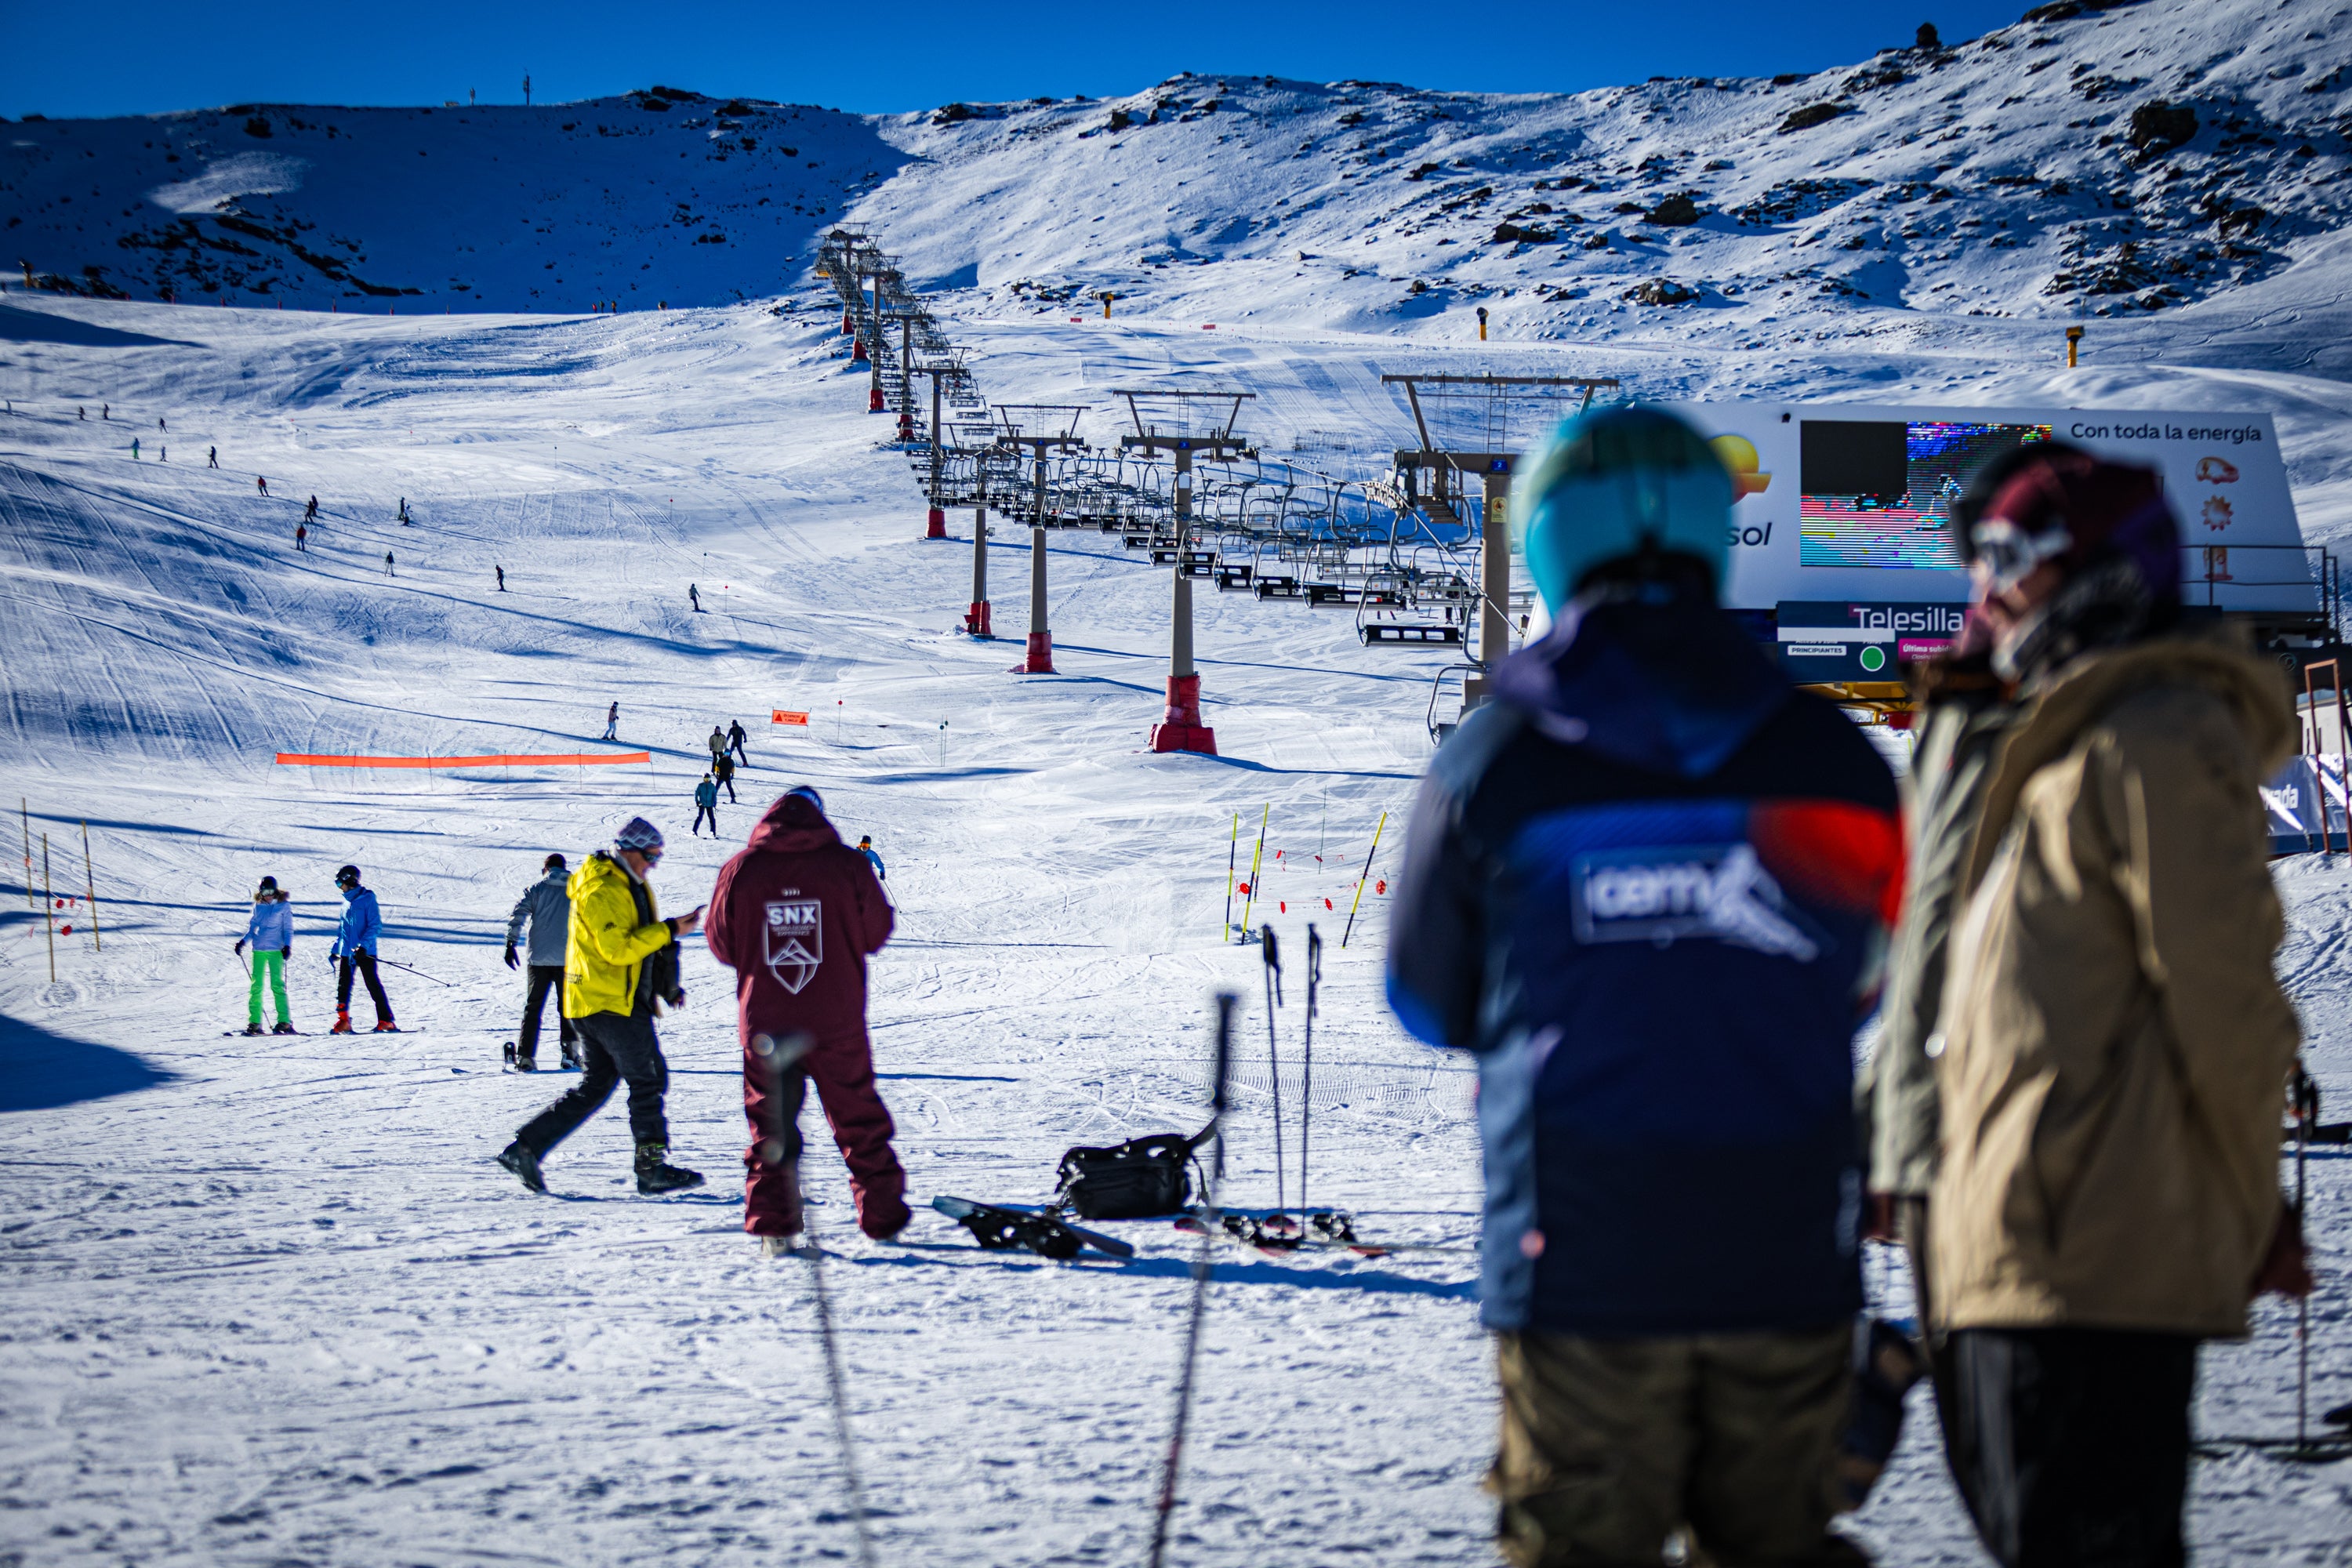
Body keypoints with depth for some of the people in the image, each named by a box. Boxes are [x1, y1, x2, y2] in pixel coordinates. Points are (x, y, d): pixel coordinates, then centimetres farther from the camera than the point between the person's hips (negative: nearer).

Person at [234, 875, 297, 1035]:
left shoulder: (283, 906, 2)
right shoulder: (258, 906, 13)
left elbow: (288, 929, 2)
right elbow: (253, 927, 19)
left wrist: (287, 946, -12)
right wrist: (243, 941, 4)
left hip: (276, 950, -4)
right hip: (259, 950, 4)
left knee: (277, 984, -10)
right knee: (256, 985, 0)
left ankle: (284, 1021, -8)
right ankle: (254, 1022, 2)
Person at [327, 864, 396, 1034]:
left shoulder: (367, 899, -6)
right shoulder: (347, 902, 16)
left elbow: (376, 926, -13)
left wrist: (363, 945, -23)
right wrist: (335, 950, 23)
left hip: (365, 952, -7)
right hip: (346, 952, 7)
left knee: (373, 985, -7)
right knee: (342, 986, 3)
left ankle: (386, 1021, -6)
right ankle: (343, 1021, 7)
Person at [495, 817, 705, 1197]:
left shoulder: (630, 886, 18)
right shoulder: (601, 891, -15)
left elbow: (641, 941, 26)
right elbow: (618, 949, -24)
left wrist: (667, 985, 17)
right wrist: (669, 930, -23)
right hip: (610, 1002, -10)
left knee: (595, 1086, 12)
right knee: (648, 1078, -6)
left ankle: (526, 1147, 9)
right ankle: (652, 1168, -3)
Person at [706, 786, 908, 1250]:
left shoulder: (740, 869, -5)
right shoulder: (845, 865, -7)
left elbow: (722, 945, 4)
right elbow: (876, 932, 2)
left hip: (765, 1023, 0)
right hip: (836, 1021, 0)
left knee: (770, 1124, 10)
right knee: (859, 1121, 12)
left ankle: (772, 1224, 3)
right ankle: (882, 1216, 16)